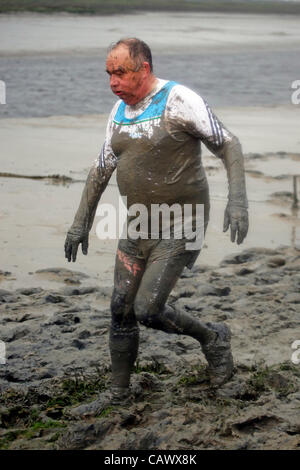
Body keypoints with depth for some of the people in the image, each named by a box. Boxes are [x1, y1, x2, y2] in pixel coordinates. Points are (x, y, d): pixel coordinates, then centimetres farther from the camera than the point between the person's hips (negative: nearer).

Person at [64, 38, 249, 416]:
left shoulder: (179, 101, -15)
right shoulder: (120, 111, 7)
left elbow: (228, 146, -15)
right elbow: (102, 168, 16)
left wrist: (237, 200, -28)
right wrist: (81, 222, 17)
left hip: (180, 228, -7)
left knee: (148, 311, -11)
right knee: (121, 311, 8)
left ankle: (213, 338, 15)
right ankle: (118, 395, 22)